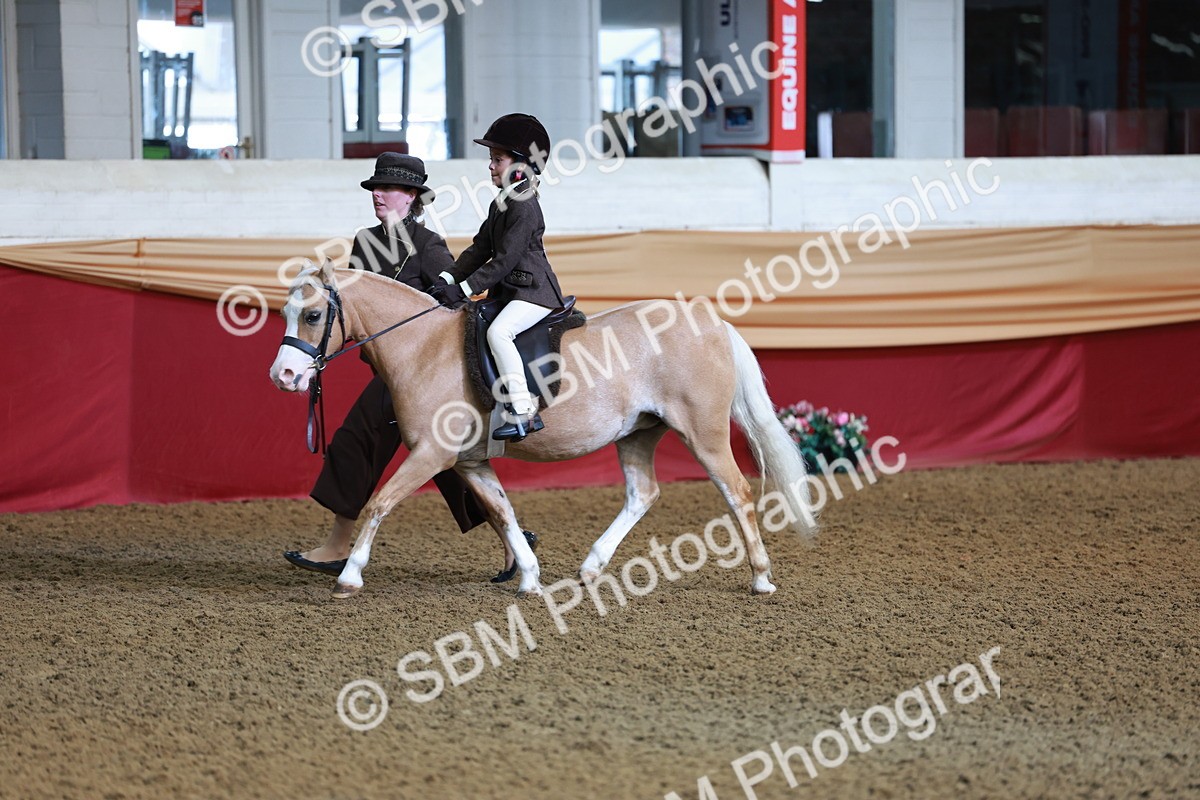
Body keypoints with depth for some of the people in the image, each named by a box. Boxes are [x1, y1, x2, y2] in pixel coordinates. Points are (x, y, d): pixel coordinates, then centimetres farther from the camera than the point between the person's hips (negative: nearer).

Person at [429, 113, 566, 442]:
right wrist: (448, 280, 3)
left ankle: (524, 412, -35)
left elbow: (504, 260, -21)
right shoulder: (500, 205, 15)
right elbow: (479, 249, 15)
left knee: (498, 331, -32)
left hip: (534, 291, -11)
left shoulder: (524, 208, -16)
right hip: (507, 291, 11)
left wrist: (464, 289, -21)